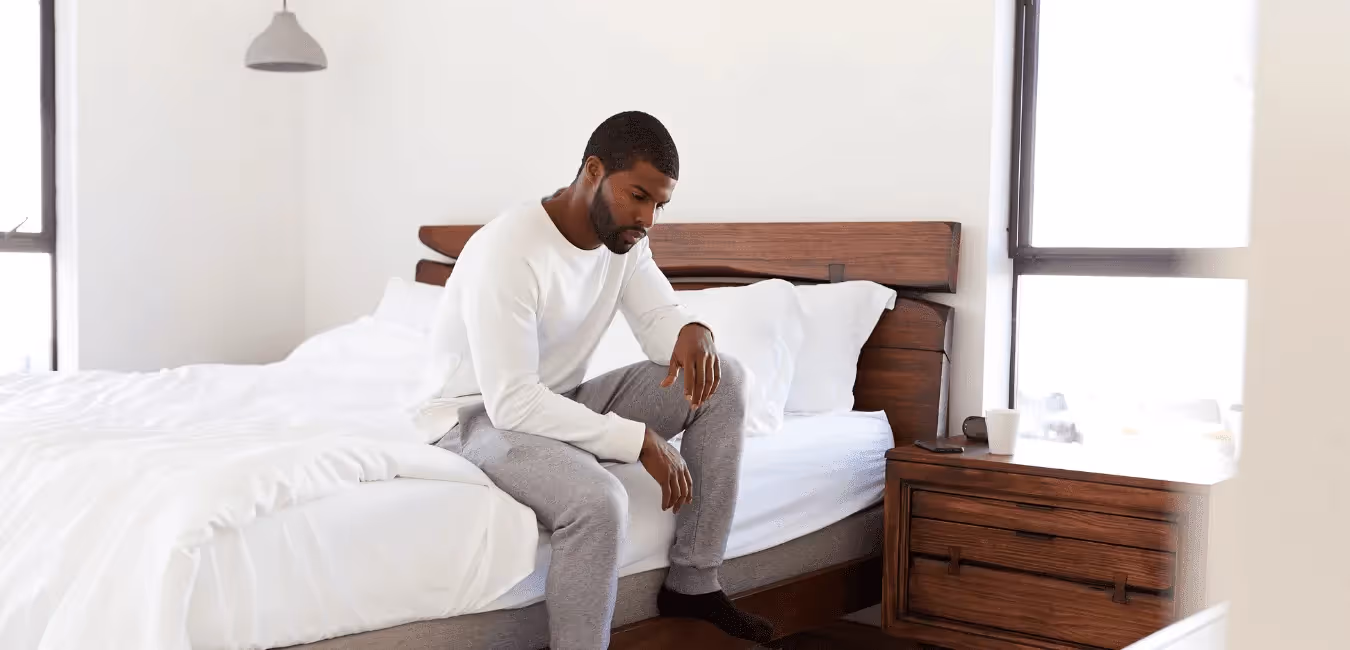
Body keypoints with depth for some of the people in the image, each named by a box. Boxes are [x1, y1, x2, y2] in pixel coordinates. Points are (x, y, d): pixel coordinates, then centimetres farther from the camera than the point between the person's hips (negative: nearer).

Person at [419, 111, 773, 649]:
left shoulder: (624, 240, -3)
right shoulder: (508, 250, -28)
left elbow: (659, 320, 1)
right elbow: (511, 401, -32)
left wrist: (692, 332, -26)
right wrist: (640, 441, -33)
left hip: (559, 404, 8)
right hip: (481, 415, -8)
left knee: (722, 380, -6)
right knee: (597, 501, -38)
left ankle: (693, 583, -2)